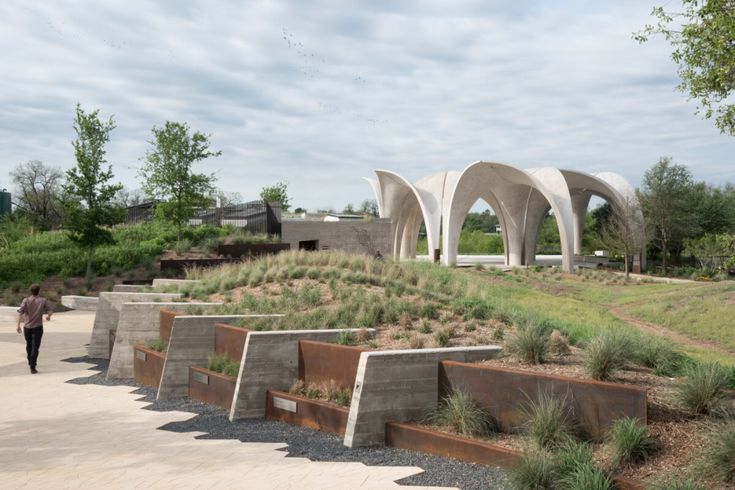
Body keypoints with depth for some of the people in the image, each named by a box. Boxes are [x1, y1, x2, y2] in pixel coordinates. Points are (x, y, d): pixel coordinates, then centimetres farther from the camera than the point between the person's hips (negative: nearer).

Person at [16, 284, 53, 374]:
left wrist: (18, 325, -16)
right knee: (35, 347, -6)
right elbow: (51, 310, -11)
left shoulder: (26, 300, -1)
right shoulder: (43, 300, -2)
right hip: (37, 327, -2)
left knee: (29, 345, 25)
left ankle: (30, 361, 43)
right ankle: (32, 367, -16)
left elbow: (20, 312, -13)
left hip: (27, 327, 2)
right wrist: (48, 316, 12)